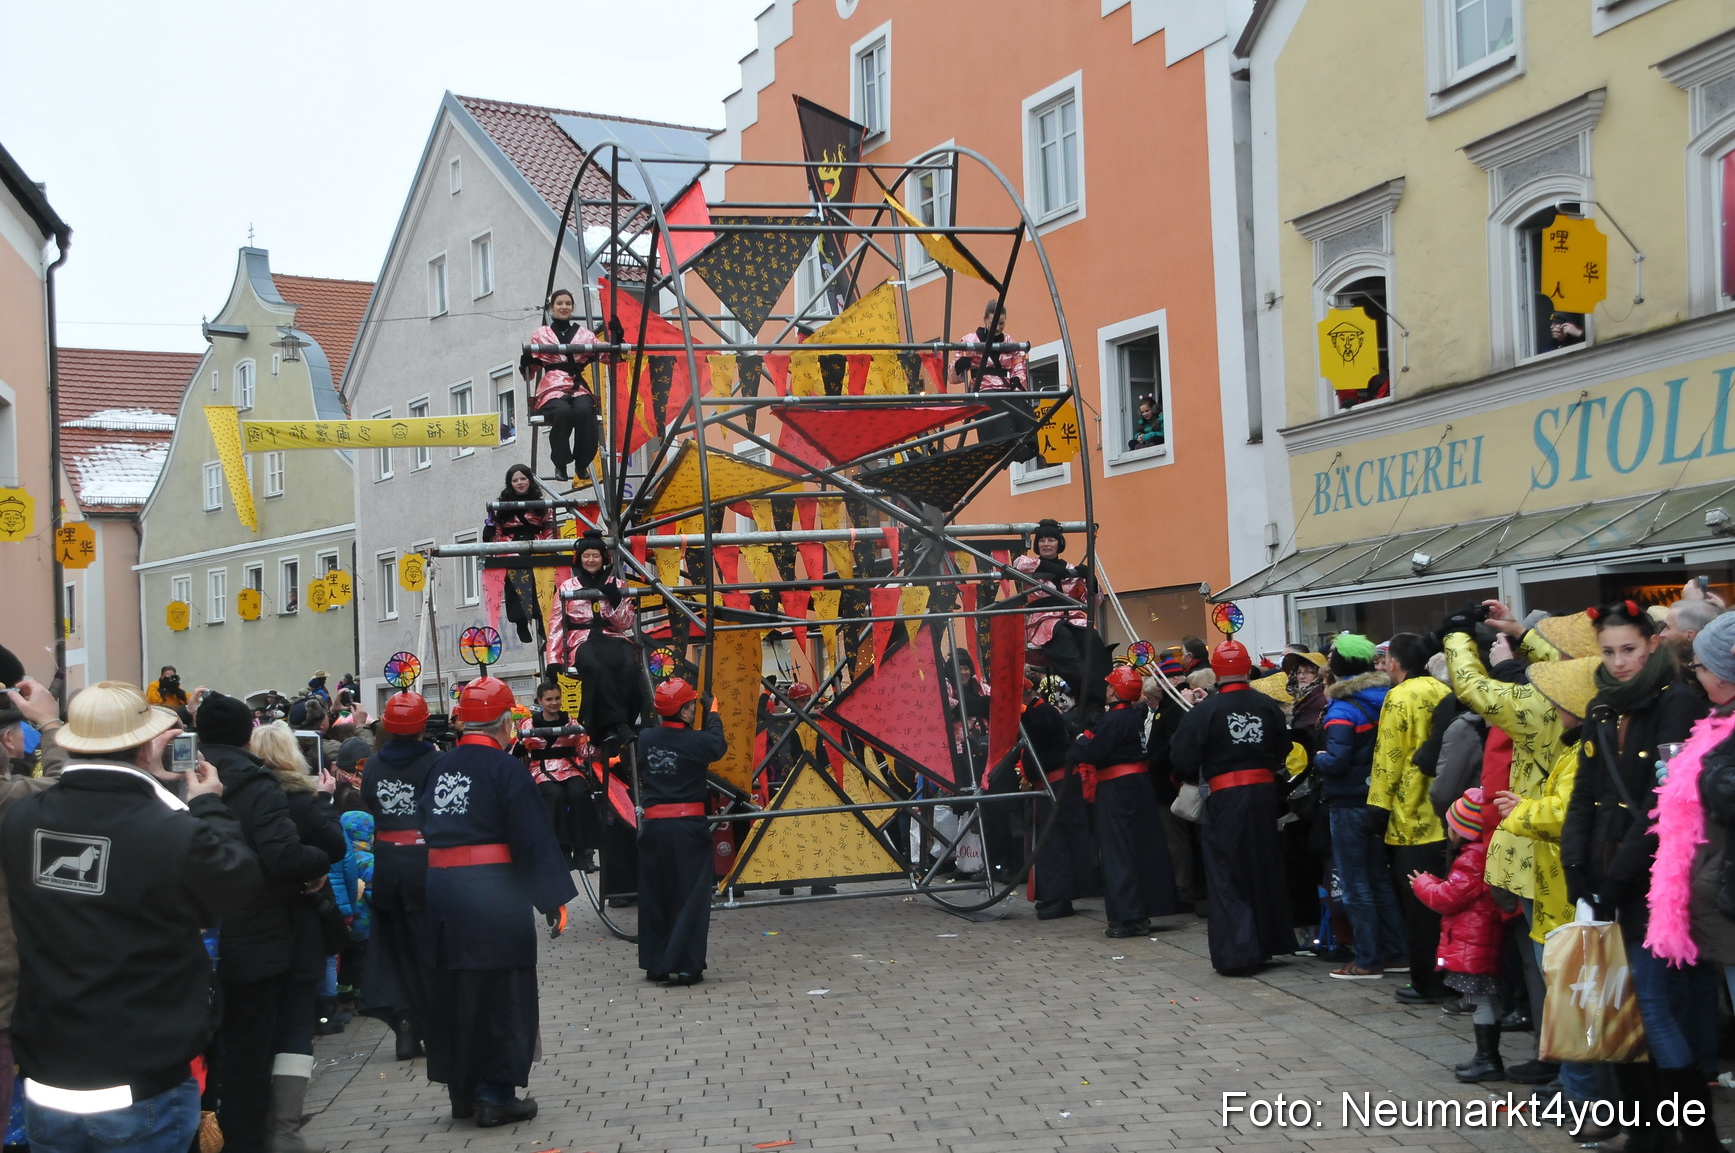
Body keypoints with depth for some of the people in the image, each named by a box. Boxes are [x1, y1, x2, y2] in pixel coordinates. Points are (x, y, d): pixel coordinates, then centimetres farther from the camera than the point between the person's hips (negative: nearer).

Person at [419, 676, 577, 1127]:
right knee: (501, 993, 3)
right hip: (493, 892, -7)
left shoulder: (440, 767, 9)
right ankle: (495, 1095, 4)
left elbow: (428, 826, 13)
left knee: (454, 991, 14)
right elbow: (534, 838, -12)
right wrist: (555, 899, -7)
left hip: (441, 887, 7)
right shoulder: (505, 769, -11)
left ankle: (462, 1091, 24)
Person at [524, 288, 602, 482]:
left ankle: (582, 464, -18)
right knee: (563, 412, -37)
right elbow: (531, 371, 14)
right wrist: (526, 362, -9)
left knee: (584, 411, -35)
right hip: (552, 388, -1)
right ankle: (560, 464, -20)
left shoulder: (584, 334, 22)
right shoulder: (540, 335, 19)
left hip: (578, 388, 1)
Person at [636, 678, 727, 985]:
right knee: (690, 896, 2)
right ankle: (684, 966, -1)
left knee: (654, 896, 14)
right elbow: (718, 747, 10)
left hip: (653, 825, 4)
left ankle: (655, 964, 20)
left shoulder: (645, 739, 2)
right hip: (689, 825, -4)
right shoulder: (696, 741, -10)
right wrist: (714, 717, 27)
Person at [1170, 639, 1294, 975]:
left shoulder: (1205, 710, -11)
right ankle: (1269, 942, 28)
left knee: (1228, 875, 2)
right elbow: (1284, 751, 6)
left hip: (1226, 796, -4)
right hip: (1264, 792, 4)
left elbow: (1183, 760, -11)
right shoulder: (1268, 706, 0)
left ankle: (1236, 954, -2)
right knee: (1264, 868, 17)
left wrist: (1195, 778, 10)